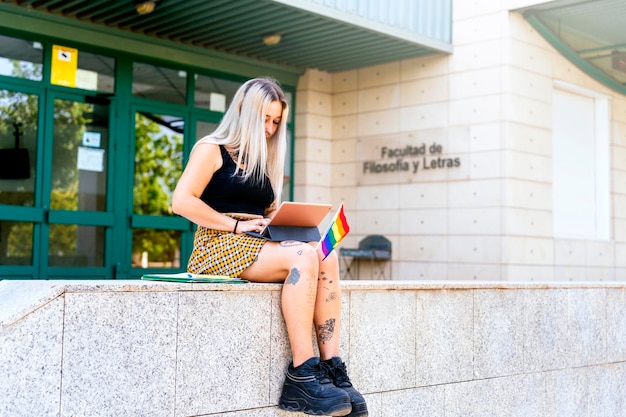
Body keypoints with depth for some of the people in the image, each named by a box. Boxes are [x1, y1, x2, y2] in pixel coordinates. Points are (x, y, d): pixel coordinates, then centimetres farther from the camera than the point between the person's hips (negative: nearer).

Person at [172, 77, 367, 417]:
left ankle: (331, 367, -30)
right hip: (220, 246, -6)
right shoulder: (212, 149, 3)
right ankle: (302, 374, -32)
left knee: (326, 257, -23)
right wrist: (236, 225, -15)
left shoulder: (263, 162, 23)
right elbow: (182, 201, -10)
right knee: (303, 256, -31)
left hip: (257, 245, 6)